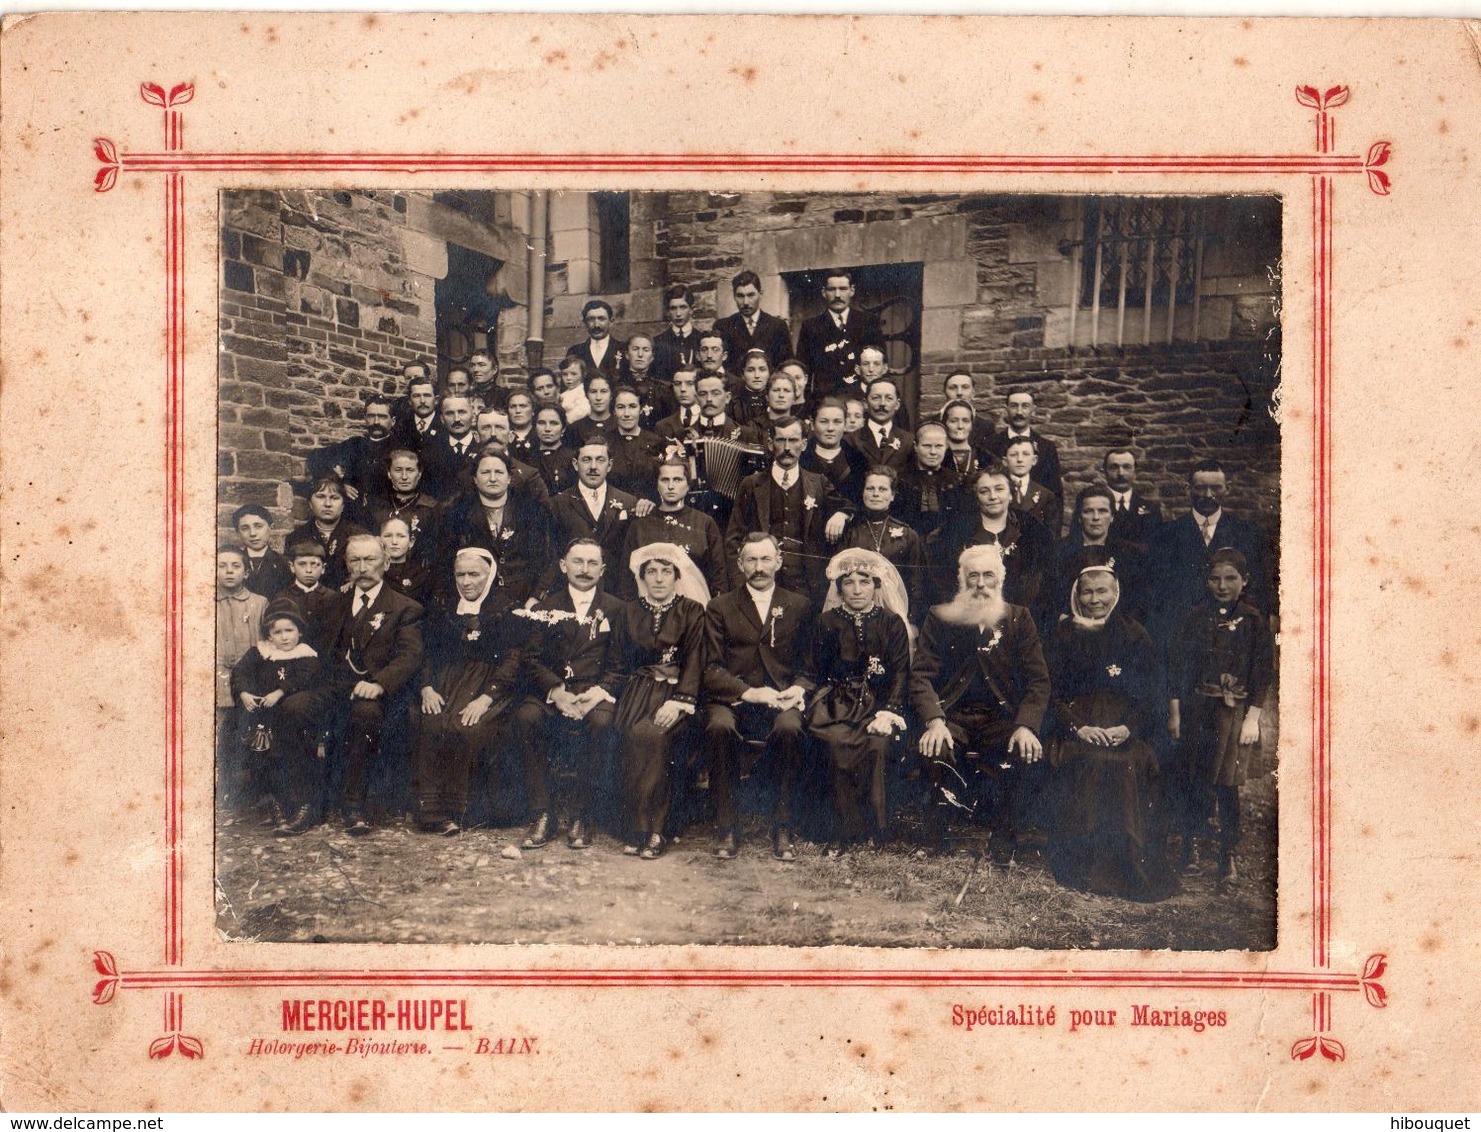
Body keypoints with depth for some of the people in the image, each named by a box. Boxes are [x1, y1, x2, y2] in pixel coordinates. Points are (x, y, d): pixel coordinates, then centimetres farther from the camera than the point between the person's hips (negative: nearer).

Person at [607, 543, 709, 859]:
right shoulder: (629, 612, 17)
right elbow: (618, 663, 17)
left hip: (675, 692, -3)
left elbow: (694, 661, -3)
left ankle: (652, 829, -25)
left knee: (650, 734, -33)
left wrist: (679, 701, -16)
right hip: (638, 690, 3)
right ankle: (640, 829, -23)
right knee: (632, 735, -30)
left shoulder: (692, 611, 6)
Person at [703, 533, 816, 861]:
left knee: (789, 728, -35)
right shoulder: (720, 608, 14)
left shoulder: (799, 607, 18)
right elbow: (711, 670, 4)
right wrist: (748, 692, -14)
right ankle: (725, 827, -25)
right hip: (733, 700, 0)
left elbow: (807, 666, 16)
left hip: (780, 701, 0)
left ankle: (782, 828, -23)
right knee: (719, 727, -35)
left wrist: (798, 689, -8)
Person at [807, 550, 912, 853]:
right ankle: (851, 828, -24)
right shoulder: (828, 622, 12)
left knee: (877, 741, -32)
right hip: (838, 701, 0)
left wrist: (888, 711, -12)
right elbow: (819, 671, 10)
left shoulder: (892, 623, 9)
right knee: (838, 741, -31)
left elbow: (901, 673, 2)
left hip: (878, 702, 0)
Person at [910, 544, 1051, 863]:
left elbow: (1038, 680, 2)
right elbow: (921, 675, -1)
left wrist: (1026, 726, -18)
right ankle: (933, 844, -12)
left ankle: (1003, 845, -14)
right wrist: (934, 722, -21)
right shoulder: (940, 617, 8)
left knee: (1026, 753, -32)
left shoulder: (1018, 619, 9)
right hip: (952, 716, 0)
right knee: (933, 750, -34)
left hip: (1000, 719, 1)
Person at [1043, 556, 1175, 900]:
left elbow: (1151, 696, 7)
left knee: (1128, 767, -30)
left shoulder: (1134, 636, 12)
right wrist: (1078, 727, -13)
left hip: (1125, 731, 0)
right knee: (1087, 764, -30)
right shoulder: (1063, 635, 12)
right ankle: (1081, 868, -22)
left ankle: (1126, 869, -21)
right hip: (1075, 727, 0)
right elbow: (1052, 692, 5)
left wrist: (1128, 728, -12)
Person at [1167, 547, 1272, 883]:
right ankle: (1190, 845, 17)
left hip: (1234, 711, -1)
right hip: (1196, 709, 2)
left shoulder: (1253, 621, 0)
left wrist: (1252, 718, -6)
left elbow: (1261, 673, 0)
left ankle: (1228, 853, 5)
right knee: (1192, 779, 3)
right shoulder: (1194, 617, 3)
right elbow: (1177, 666, 4)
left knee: (1227, 784, -4)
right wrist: (1174, 713, 1)